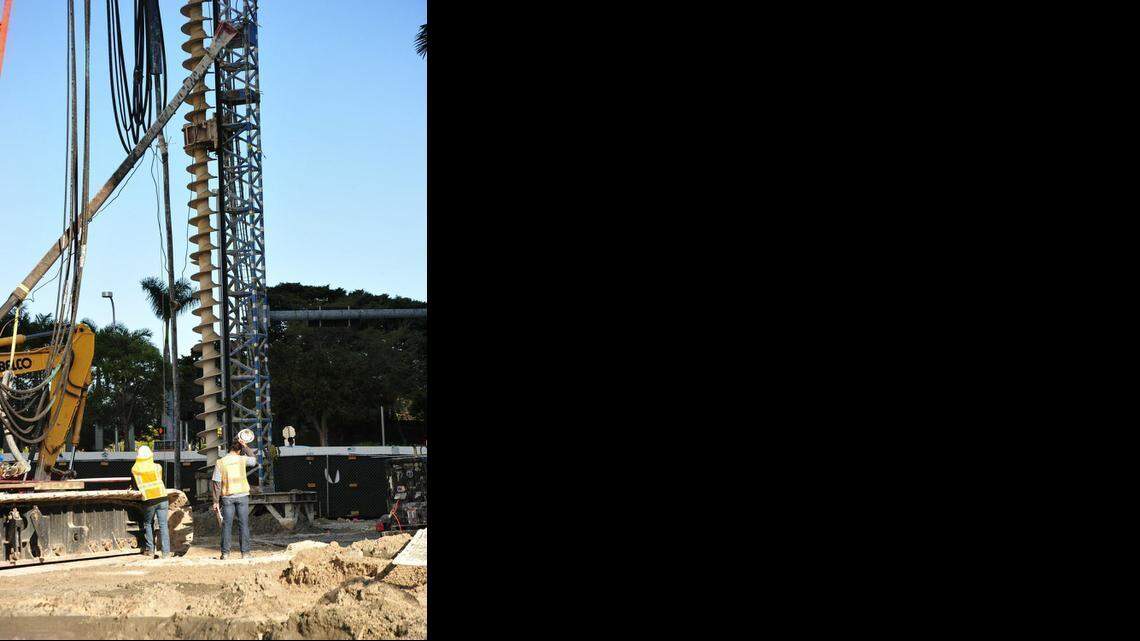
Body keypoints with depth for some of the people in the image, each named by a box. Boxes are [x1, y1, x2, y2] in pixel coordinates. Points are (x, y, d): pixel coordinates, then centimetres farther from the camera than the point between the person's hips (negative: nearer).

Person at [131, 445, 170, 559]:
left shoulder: (135, 469, 3)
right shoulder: (157, 467, 6)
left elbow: (134, 485, 11)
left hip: (148, 501, -1)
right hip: (162, 498, 1)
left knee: (148, 524, 18)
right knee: (163, 525, 2)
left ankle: (150, 551, 15)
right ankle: (166, 553, -3)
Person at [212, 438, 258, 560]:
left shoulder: (220, 462, -3)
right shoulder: (242, 459, -2)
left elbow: (216, 483, -4)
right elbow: (254, 460, 21)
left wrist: (215, 501, 0)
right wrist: (246, 447, 21)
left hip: (227, 497, 0)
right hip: (242, 495, 0)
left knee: (227, 525, 4)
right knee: (243, 524, 3)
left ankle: (225, 553, 2)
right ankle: (245, 552, 3)